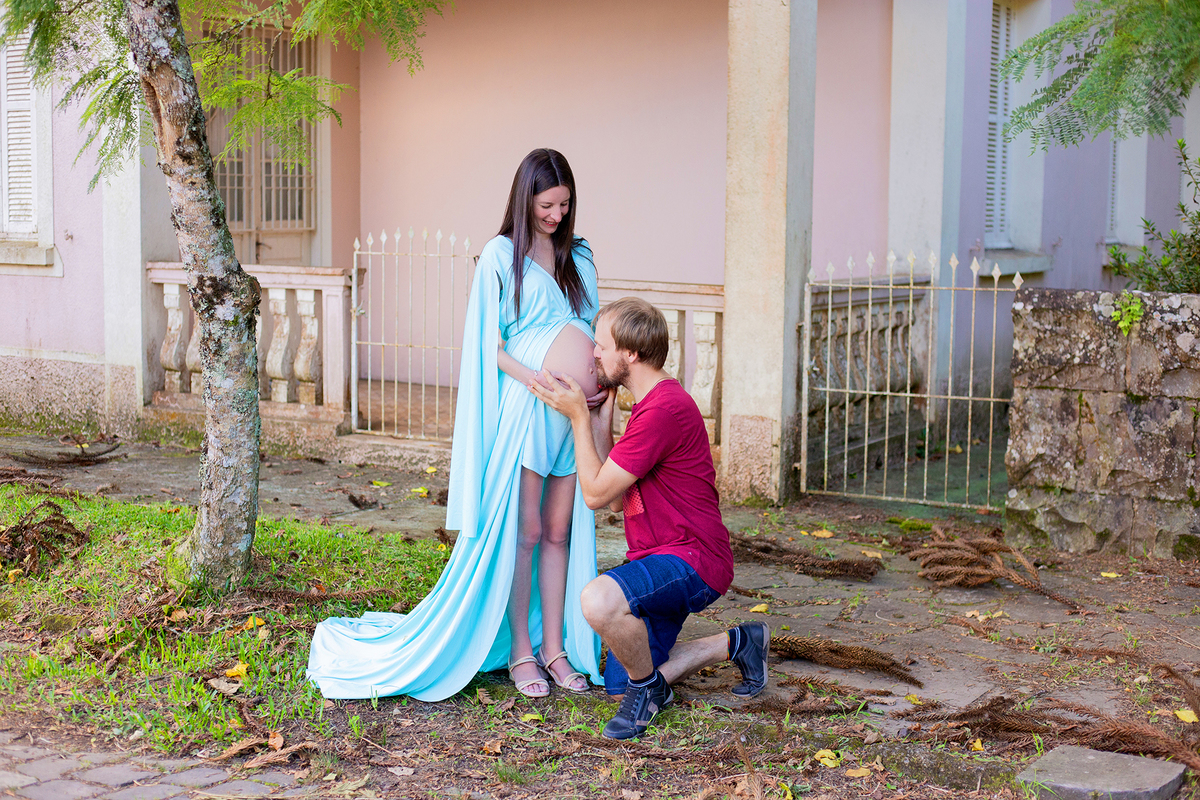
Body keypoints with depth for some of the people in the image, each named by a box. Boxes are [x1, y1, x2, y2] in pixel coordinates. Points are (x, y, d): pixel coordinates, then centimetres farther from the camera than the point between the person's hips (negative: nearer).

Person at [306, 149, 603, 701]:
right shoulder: (501, 255, -2)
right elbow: (488, 341, -5)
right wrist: (536, 380, -17)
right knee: (523, 530, -1)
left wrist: (604, 378, 1)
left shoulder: (579, 256, 13)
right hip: (523, 407, -5)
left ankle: (554, 647, 17)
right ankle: (520, 651, 9)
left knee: (560, 532, 9)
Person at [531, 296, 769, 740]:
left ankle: (649, 688, -8)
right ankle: (737, 643, 25)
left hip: (691, 560, -11)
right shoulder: (652, 403, 15)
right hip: (659, 561, 11)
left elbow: (596, 493, -17)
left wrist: (579, 417, -9)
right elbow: (618, 497, 11)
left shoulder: (664, 408, -21)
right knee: (621, 684, 12)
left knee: (599, 600, -36)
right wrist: (600, 421, 7)